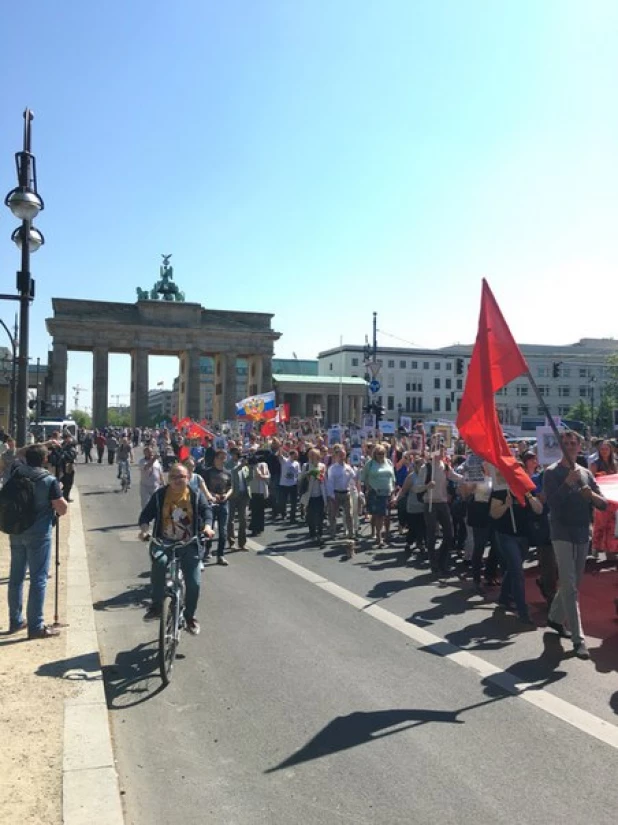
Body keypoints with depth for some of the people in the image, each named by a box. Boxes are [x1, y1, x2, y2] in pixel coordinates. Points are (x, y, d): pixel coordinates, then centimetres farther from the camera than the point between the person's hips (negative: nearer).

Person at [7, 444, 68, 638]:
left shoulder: (16, 474, 1)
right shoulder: (49, 481, -15)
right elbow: (62, 509, -14)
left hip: (16, 531, 6)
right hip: (38, 534, -6)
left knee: (16, 576, 15)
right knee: (38, 579, 0)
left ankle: (16, 621, 27)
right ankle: (36, 626, 4)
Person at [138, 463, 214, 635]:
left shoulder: (196, 495, 1)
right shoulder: (159, 495, 1)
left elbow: (207, 510, -8)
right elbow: (146, 514, -1)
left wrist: (207, 526, -28)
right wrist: (144, 529, -21)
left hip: (188, 544, 0)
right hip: (164, 543, 0)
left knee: (194, 583, -4)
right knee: (156, 574, -23)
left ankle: (190, 616, 21)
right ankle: (156, 606, 5)